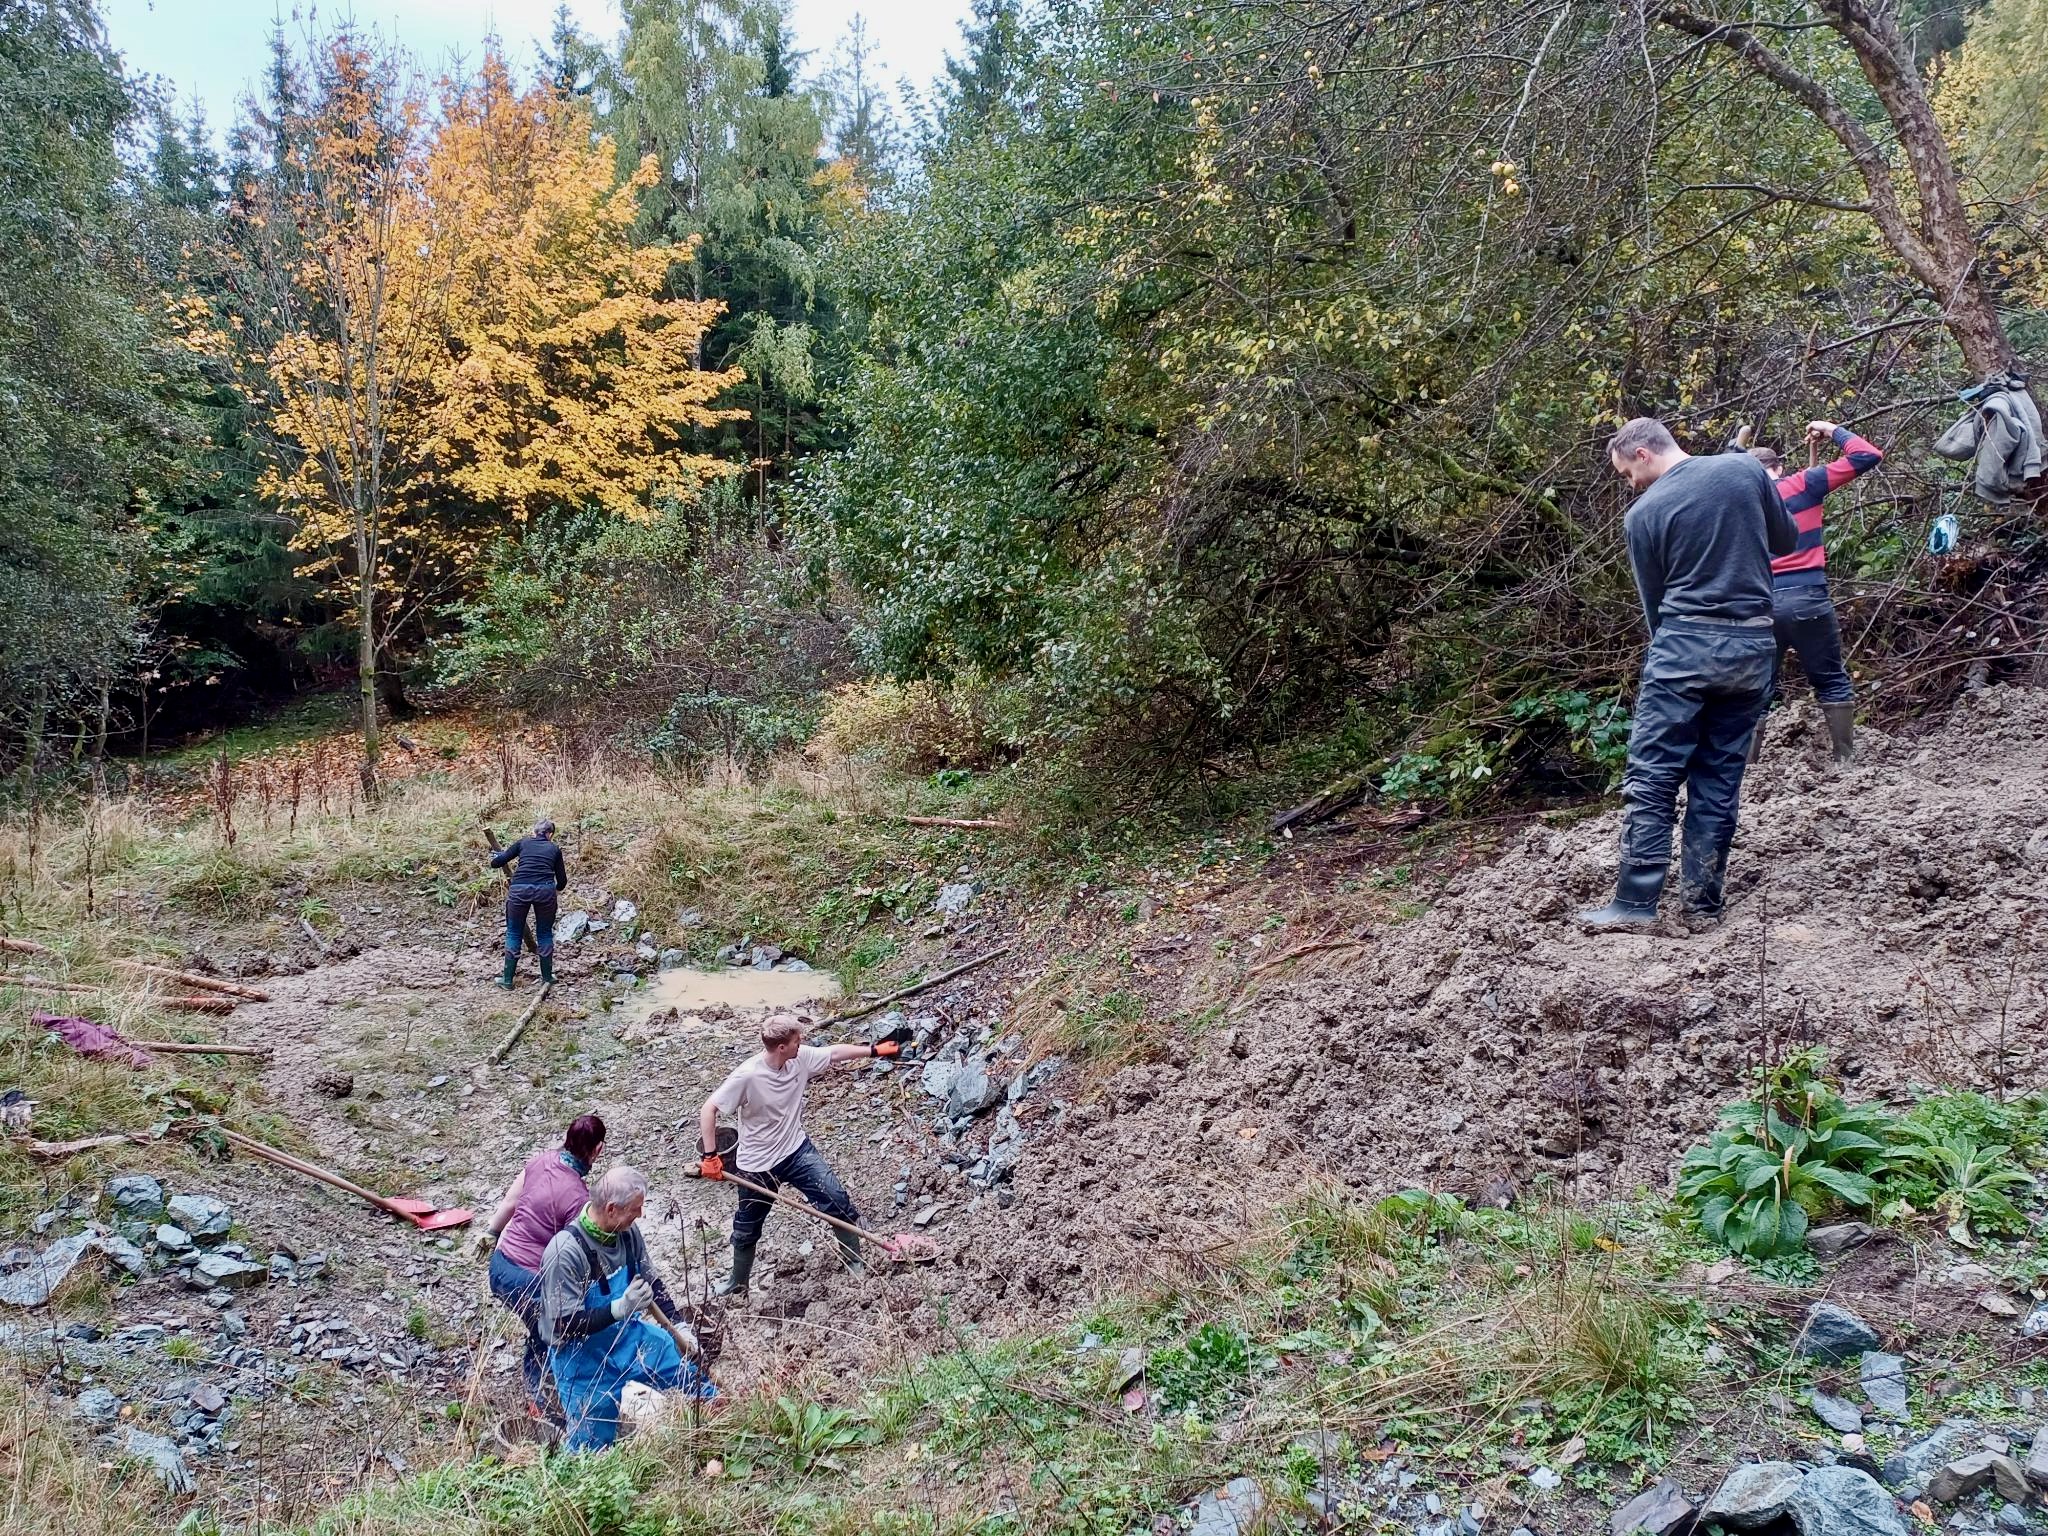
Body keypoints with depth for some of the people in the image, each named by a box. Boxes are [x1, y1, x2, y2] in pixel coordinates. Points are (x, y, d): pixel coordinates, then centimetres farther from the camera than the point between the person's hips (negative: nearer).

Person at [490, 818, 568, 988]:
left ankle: (507, 979, 17)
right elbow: (562, 880, 22)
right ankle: (547, 977, 22)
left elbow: (495, 863, 17)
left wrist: (502, 853, 39)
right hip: (545, 890, 0)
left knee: (513, 933, 15)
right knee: (545, 934, 17)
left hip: (519, 889, 0)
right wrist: (557, 890, 44)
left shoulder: (523, 843, 20)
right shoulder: (554, 848, 21)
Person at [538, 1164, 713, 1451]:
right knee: (593, 1448, 0)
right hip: (581, 1352, -6)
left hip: (628, 1334, 6)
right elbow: (564, 1326, -26)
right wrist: (620, 1308, -36)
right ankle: (568, 1415, 28)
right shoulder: (565, 1252, -28)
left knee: (693, 1367, 10)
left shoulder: (627, 1231, -10)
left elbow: (651, 1282, 6)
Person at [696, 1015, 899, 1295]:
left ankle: (855, 1262, 14)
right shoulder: (747, 1075, -29)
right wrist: (710, 1156, -23)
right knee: (746, 1230, 15)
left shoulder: (801, 1057, -12)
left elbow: (835, 1053, 5)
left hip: (797, 1150, 4)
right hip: (757, 1164, -4)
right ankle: (738, 1284, 40)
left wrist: (874, 1050, 10)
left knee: (838, 1200, -7)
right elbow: (709, 1109, -22)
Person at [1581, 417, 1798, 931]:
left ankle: (1635, 902, -6)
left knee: (1650, 779, -3)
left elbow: (1654, 602, 4)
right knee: (1719, 779, 10)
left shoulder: (1643, 514, -4)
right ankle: (1703, 900, 13)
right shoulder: (1746, 469, 4)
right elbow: (1787, 541, 15)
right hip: (1753, 645, 5)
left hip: (1684, 646, -4)